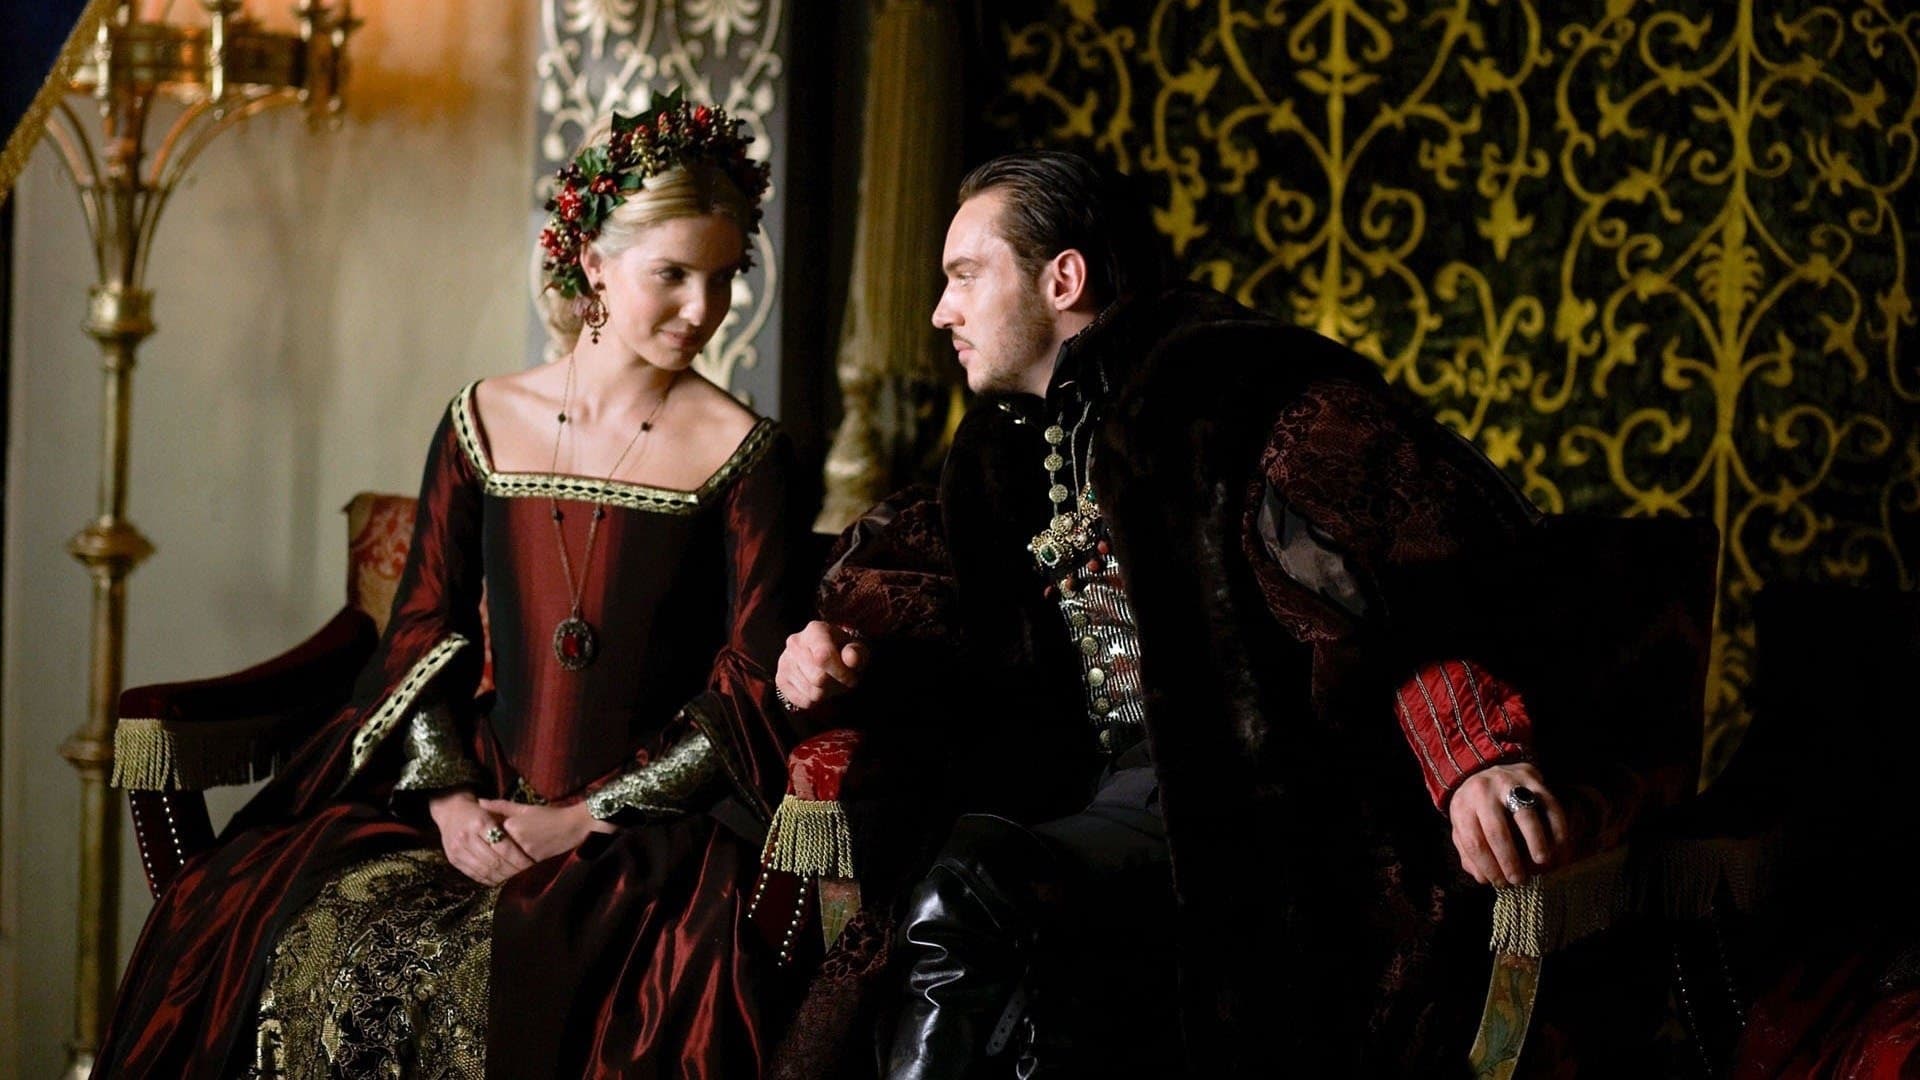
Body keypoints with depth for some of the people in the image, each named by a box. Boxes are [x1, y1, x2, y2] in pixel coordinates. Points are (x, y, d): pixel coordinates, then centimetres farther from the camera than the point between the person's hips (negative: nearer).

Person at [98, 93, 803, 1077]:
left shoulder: (742, 452, 0)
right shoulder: (484, 423, 9)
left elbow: (750, 695, -3)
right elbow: (424, 631, 10)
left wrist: (588, 817, -11)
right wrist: (449, 797, -6)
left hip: (650, 818, -3)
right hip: (481, 794, 3)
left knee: (509, 971, -30)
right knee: (317, 943, -20)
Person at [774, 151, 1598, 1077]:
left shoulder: (1224, 388, -7)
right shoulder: (1015, 444, 19)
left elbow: (1415, 566, -20)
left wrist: (1479, 755, -35)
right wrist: (847, 652, 3)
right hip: (1099, 807, 7)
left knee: (967, 903, -28)